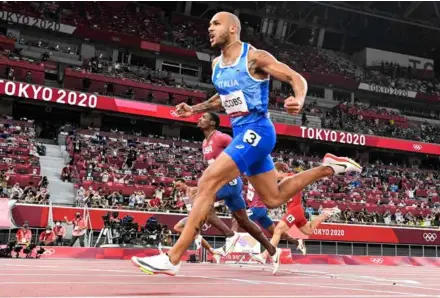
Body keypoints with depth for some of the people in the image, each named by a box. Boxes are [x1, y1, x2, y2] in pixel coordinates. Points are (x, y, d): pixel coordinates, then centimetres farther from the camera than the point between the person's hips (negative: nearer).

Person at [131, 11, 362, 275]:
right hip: (242, 133, 9)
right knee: (273, 199, 18)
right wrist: (194, 109, 13)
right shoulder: (217, 64, 12)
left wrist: (299, 100, -32)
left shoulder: (255, 57, -11)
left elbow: (297, 78, -10)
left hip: (256, 131, -9)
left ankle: (172, 258, -17)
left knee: (208, 183, -20)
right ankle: (328, 167, 33)